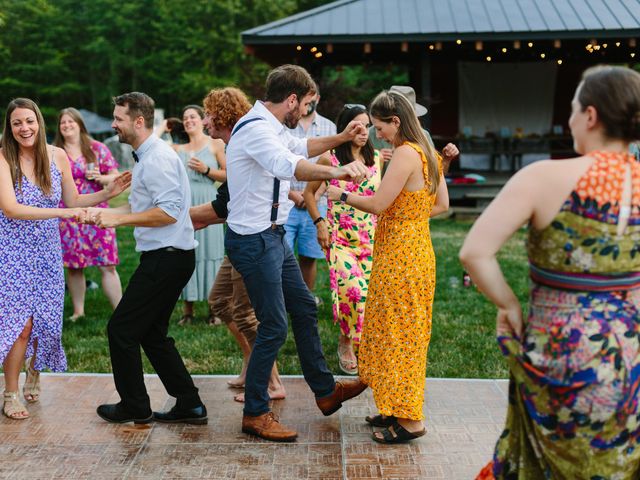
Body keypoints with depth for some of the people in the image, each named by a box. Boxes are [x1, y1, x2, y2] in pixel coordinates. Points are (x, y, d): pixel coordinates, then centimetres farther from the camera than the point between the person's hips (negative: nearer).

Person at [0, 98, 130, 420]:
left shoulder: (57, 156, -1)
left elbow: (73, 201, 9)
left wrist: (107, 193, -5)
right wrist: (61, 212, -29)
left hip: (47, 250, 4)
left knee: (45, 319, 8)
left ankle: (34, 374, 36)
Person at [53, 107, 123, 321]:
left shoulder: (97, 148, 4)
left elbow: (116, 176, 6)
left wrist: (100, 177, -12)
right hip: (67, 218, 2)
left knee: (107, 266, -6)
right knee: (73, 266, 6)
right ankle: (78, 311, 19)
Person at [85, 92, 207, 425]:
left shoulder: (157, 158, -16)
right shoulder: (147, 156, 17)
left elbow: (169, 211, -24)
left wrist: (119, 219, -18)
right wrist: (104, 213, 14)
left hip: (166, 257, -11)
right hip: (166, 256, 11)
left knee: (121, 330, -1)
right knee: (152, 334, 15)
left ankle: (134, 407, 13)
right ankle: (189, 405, 18)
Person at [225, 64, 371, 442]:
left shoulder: (271, 127, 12)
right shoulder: (256, 129, -22)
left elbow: (300, 147, 32)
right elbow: (287, 165, -43)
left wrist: (340, 138, 22)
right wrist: (335, 171, -56)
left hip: (273, 237, 11)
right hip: (254, 241, -11)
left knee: (305, 309, 17)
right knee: (274, 327, -5)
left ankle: (325, 391, 31)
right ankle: (255, 414, 9)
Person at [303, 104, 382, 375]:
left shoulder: (376, 158, 8)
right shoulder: (330, 158, -2)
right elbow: (309, 192, 7)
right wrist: (319, 223, -3)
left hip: (370, 238, 4)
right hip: (338, 237, -4)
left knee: (366, 293, -1)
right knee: (354, 289, -22)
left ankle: (350, 340, 22)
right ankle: (346, 340, 2)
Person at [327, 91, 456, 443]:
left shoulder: (405, 153, -18)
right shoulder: (428, 153, 10)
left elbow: (378, 204, -19)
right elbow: (442, 204, 14)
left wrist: (342, 195, -5)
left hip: (399, 256, -10)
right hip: (418, 248, 10)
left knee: (398, 334, -1)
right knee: (405, 332, 16)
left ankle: (410, 420, 6)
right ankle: (397, 409, 26)